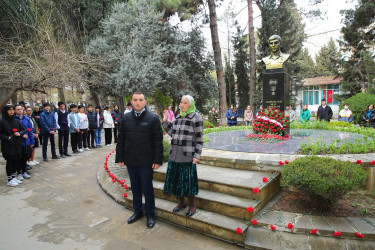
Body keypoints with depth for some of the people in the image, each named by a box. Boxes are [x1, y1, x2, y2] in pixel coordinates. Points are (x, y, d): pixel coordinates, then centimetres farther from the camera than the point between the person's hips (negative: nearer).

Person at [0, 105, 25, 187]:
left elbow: (23, 129, 12)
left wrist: (20, 133, -7)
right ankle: (9, 180, 14)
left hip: (17, 145, 5)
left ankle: (13, 177, 24)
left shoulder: (16, 121, 7)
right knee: (9, 161, 2)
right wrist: (7, 138, -18)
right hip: (7, 146, -5)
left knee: (16, 161, 9)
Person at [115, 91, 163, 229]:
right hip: (130, 160, 4)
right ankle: (137, 211, 35)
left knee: (147, 188, 7)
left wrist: (157, 160, -12)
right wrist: (120, 158, 6)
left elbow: (158, 141, -8)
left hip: (146, 161, -4)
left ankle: (150, 214, 25)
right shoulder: (126, 118, 6)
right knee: (135, 187, 17)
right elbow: (121, 139, 9)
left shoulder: (153, 118, -6)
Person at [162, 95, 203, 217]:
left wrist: (197, 156, -13)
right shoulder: (178, 117, 11)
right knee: (176, 179, 13)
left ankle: (192, 205, 25)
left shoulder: (196, 118, -7)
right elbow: (172, 133, 13)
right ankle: (181, 202, 34)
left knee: (188, 180, 3)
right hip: (174, 154, 6)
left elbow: (199, 139, -8)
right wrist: (165, 122, 5)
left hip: (187, 156, -6)